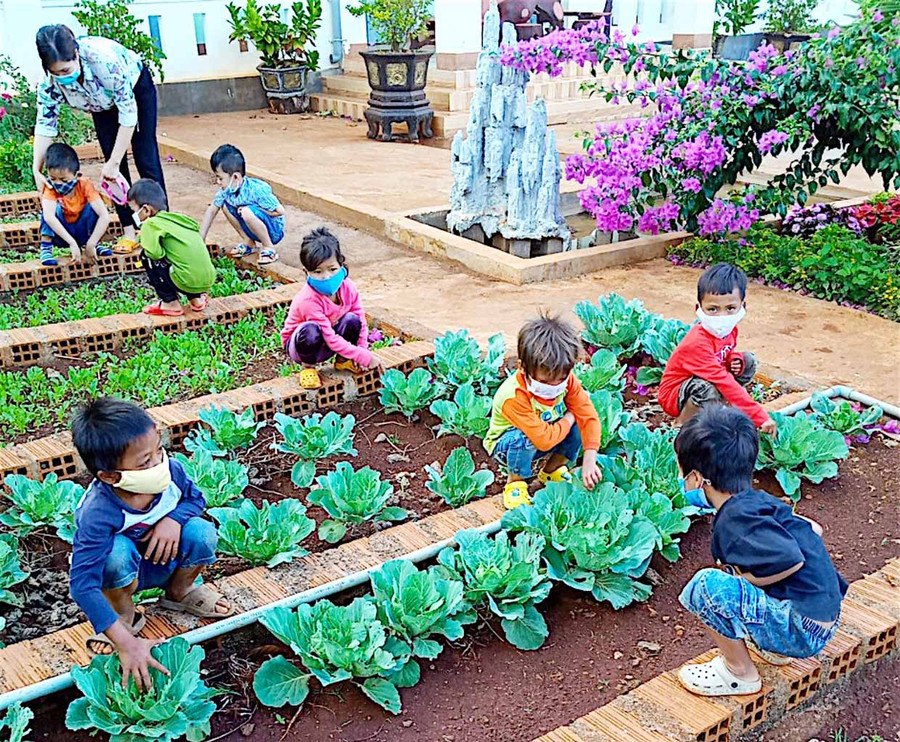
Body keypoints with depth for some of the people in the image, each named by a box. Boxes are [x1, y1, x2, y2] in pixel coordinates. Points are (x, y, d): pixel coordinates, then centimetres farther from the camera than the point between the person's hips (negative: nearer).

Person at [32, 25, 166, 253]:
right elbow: (45, 124, -18)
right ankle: (129, 232, 0)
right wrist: (37, 170, -25)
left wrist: (114, 162, -33)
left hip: (136, 88, -4)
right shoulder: (50, 82, -29)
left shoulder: (103, 58, -43)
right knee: (114, 165, -5)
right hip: (104, 104, 4)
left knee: (146, 159, -8)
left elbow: (128, 112, -37)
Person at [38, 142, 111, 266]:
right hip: (60, 235, -1)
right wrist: (72, 243, -46)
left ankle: (95, 245, -4)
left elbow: (104, 216, -30)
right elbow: (48, 217, -40)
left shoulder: (85, 185, -21)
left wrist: (91, 245, -35)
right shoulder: (50, 187, -23)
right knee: (55, 207, -27)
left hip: (82, 233, 1)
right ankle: (45, 248, -18)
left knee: (92, 207, -24)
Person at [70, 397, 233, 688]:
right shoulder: (98, 513, -37)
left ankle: (179, 591, 8)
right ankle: (125, 614, -3)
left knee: (202, 532, -25)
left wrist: (173, 519, -26)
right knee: (118, 551, -36)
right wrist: (125, 643, -43)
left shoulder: (170, 471, -24)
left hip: (165, 561, 3)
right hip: (123, 574, -3)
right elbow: (82, 584, -39)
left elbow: (196, 499, -1)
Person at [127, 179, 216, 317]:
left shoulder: (151, 224, -6)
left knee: (147, 256, 5)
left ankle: (171, 304, 8)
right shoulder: (177, 217, 17)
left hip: (189, 282, -8)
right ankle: (197, 298, 21)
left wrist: (145, 245, 4)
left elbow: (155, 252, -18)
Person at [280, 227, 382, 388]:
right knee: (310, 330, -38)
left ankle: (342, 360, 4)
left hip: (328, 345, 5)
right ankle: (308, 367, -9)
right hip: (300, 345, -5)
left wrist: (362, 349, -15)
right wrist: (365, 357, -32)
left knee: (352, 319, -22)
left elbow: (361, 320, -5)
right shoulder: (309, 300, -34)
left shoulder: (347, 286, -17)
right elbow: (331, 339, -33)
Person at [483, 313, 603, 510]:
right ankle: (515, 483, -8)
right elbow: (544, 440, -42)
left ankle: (551, 471, 6)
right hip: (505, 445, -5)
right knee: (523, 438, -39)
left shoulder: (567, 380, -21)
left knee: (578, 428, -21)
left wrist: (589, 461, -34)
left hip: (545, 438, 5)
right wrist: (569, 418, -24)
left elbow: (588, 417, -24)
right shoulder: (513, 397, -39)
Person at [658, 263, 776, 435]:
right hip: (674, 395, -8)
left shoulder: (729, 330, -8)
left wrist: (735, 360, -14)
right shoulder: (697, 343, -35)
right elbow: (725, 382, -39)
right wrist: (760, 416, -40)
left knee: (749, 361, 0)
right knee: (708, 389, -39)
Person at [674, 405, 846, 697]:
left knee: (705, 585, -21)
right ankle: (774, 647, 21)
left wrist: (741, 579, -14)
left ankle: (740, 673, -1)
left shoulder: (735, 519, -21)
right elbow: (813, 529, 17)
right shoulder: (760, 500, 6)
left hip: (803, 630, -10)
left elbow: (791, 560, -32)